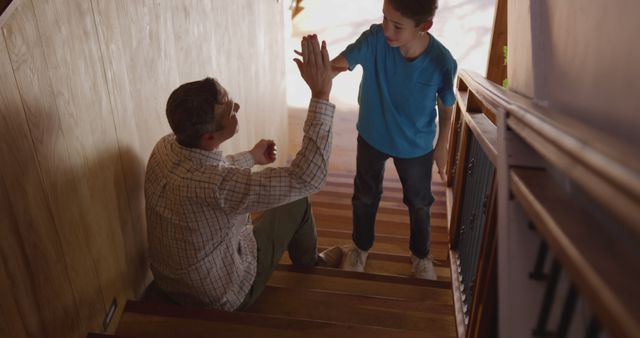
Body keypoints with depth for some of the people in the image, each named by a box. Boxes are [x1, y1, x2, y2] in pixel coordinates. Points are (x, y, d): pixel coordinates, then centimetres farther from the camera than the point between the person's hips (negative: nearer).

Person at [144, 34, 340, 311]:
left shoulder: (166, 147, -16)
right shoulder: (217, 185, -43)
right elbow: (307, 178, -40)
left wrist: (251, 157, 18)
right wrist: (321, 94, -40)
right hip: (222, 294, -6)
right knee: (297, 199, 5)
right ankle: (307, 264, 37)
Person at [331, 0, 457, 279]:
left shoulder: (442, 62, -26)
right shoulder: (374, 38, -26)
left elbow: (446, 106, -9)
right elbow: (340, 63, -35)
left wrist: (442, 146, 2)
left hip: (416, 146, -1)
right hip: (372, 136, 1)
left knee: (419, 203, 20)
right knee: (365, 196, 20)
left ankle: (420, 254, 49)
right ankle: (360, 246, 49)